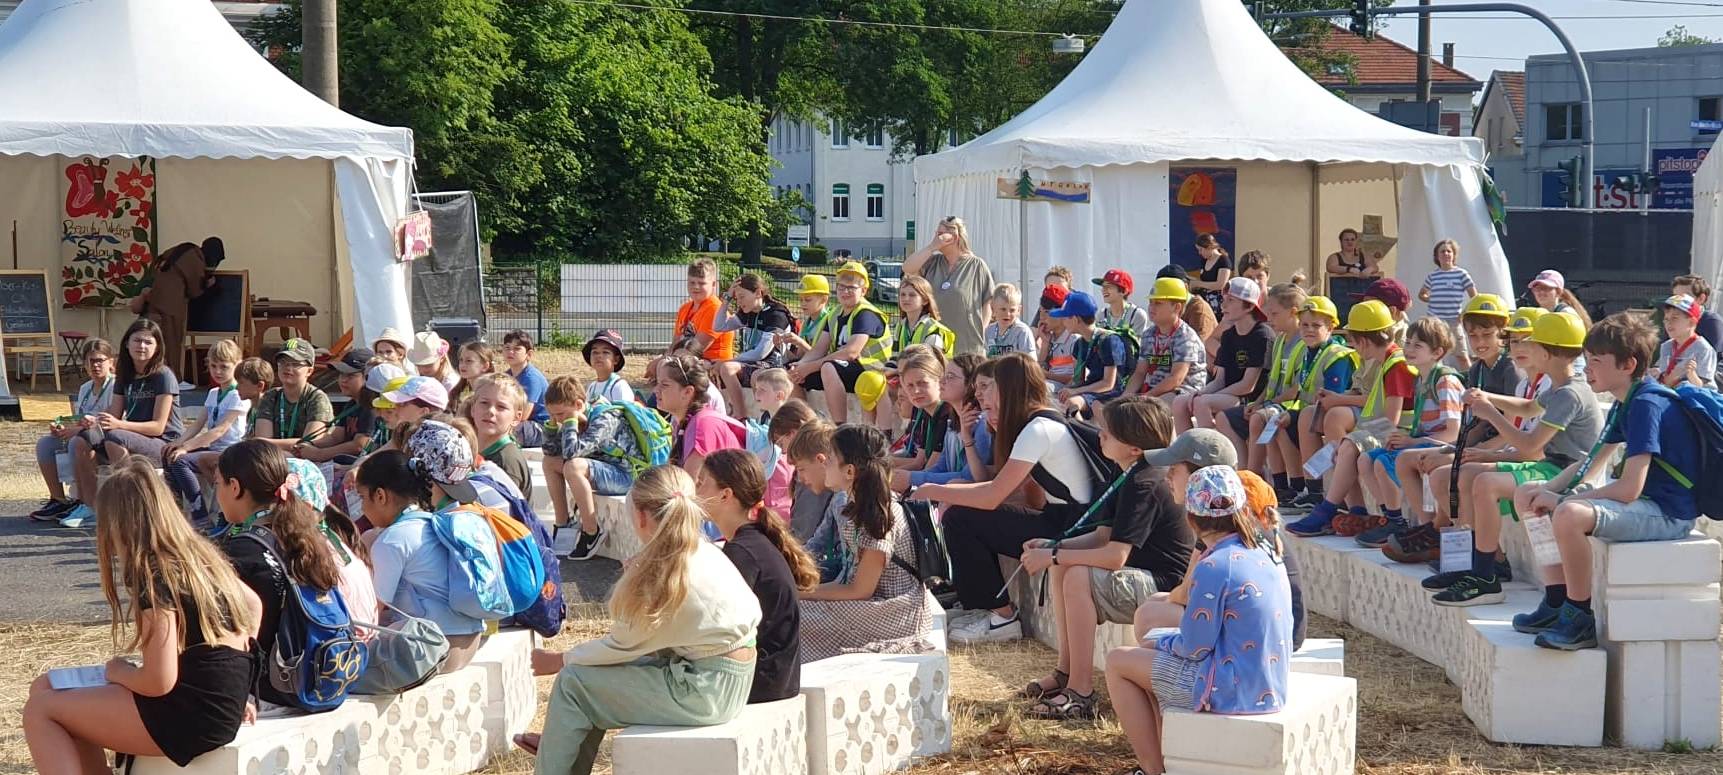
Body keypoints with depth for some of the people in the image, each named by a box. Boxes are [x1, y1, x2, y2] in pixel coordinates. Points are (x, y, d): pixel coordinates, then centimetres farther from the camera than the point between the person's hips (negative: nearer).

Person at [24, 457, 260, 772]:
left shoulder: (155, 578, -17)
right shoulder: (200, 554, 8)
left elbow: (159, 681, -20)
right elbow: (253, 604, 22)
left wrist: (118, 671, 1)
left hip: (193, 715, -9)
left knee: (40, 710, -1)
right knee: (46, 687, 15)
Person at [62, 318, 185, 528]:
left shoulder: (163, 376, -10)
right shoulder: (124, 377, 12)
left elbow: (158, 426, -16)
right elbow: (113, 416, 9)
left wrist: (118, 424, -29)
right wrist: (95, 422, -15)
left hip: (165, 444, -7)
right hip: (133, 439, 7)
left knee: (115, 438, -33)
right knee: (81, 441, -12)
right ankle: (90, 508, -6)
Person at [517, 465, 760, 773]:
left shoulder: (663, 570, -19)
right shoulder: (704, 552, 5)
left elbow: (620, 646, -7)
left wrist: (557, 661, 5)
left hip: (707, 690, -9)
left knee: (573, 681, 0)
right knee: (598, 668, 23)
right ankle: (564, 744, 36)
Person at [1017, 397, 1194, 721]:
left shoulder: (1145, 484, -22)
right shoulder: (1131, 477, 11)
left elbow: (1115, 556, -27)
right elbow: (1102, 536, 13)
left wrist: (1054, 557, -19)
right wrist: (1053, 547, -2)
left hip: (1167, 586, -11)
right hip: (1146, 578, 11)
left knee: (1078, 576, -25)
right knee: (1062, 567, 7)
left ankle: (1081, 692, -22)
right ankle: (1066, 671, 9)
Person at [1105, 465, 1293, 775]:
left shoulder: (1213, 567, -21)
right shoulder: (1267, 555, 4)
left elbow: (1194, 648, -17)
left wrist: (1162, 642, 6)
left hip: (1231, 691, -9)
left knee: (1118, 662, 7)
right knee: (1152, 644, 26)